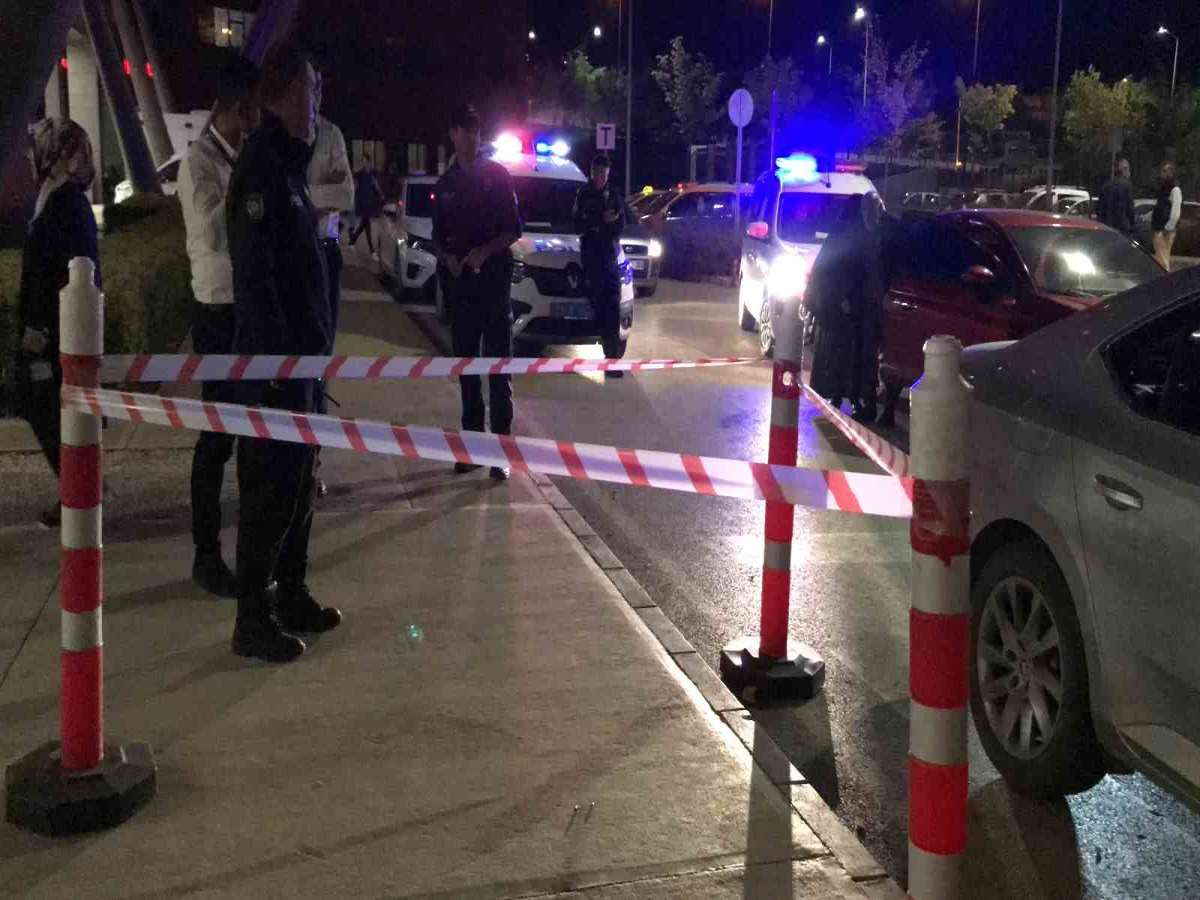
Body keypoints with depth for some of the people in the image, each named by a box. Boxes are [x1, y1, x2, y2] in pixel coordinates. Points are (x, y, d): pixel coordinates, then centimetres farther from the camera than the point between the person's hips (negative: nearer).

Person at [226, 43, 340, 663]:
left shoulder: (287, 163, 16)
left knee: (299, 480, 16)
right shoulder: (262, 165, -14)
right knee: (273, 487, -5)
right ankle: (253, 621, 3)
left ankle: (291, 596, 28)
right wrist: (278, 355, -22)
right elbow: (255, 273, -21)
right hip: (274, 357, -10)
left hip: (299, 354, 10)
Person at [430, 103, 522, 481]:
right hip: (458, 281, 4)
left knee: (498, 366, -5)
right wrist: (447, 258, -5)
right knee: (466, 365, 6)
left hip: (493, 277, -4)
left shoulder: (497, 175, 4)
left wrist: (484, 251, -17)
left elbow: (513, 230, 0)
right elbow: (437, 237, 16)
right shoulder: (445, 184, 15)